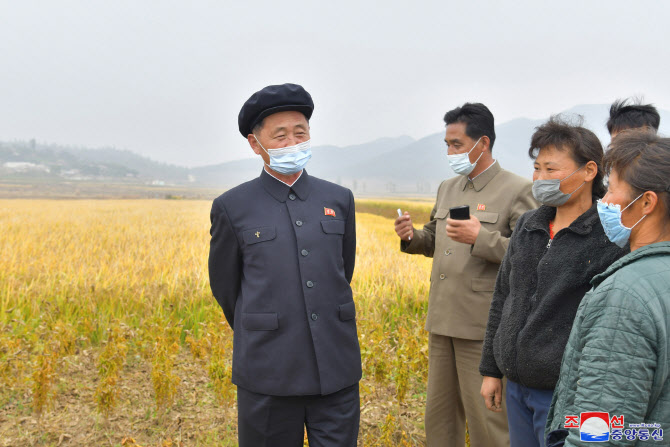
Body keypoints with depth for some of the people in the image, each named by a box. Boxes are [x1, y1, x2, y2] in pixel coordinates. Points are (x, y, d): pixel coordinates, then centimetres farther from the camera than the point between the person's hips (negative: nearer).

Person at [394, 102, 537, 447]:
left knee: (487, 418, 2)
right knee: (439, 412, 15)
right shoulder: (447, 188, 14)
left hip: (484, 327, -7)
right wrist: (411, 237, 1)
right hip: (442, 321, 7)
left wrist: (481, 238, -24)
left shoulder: (517, 190, -8)